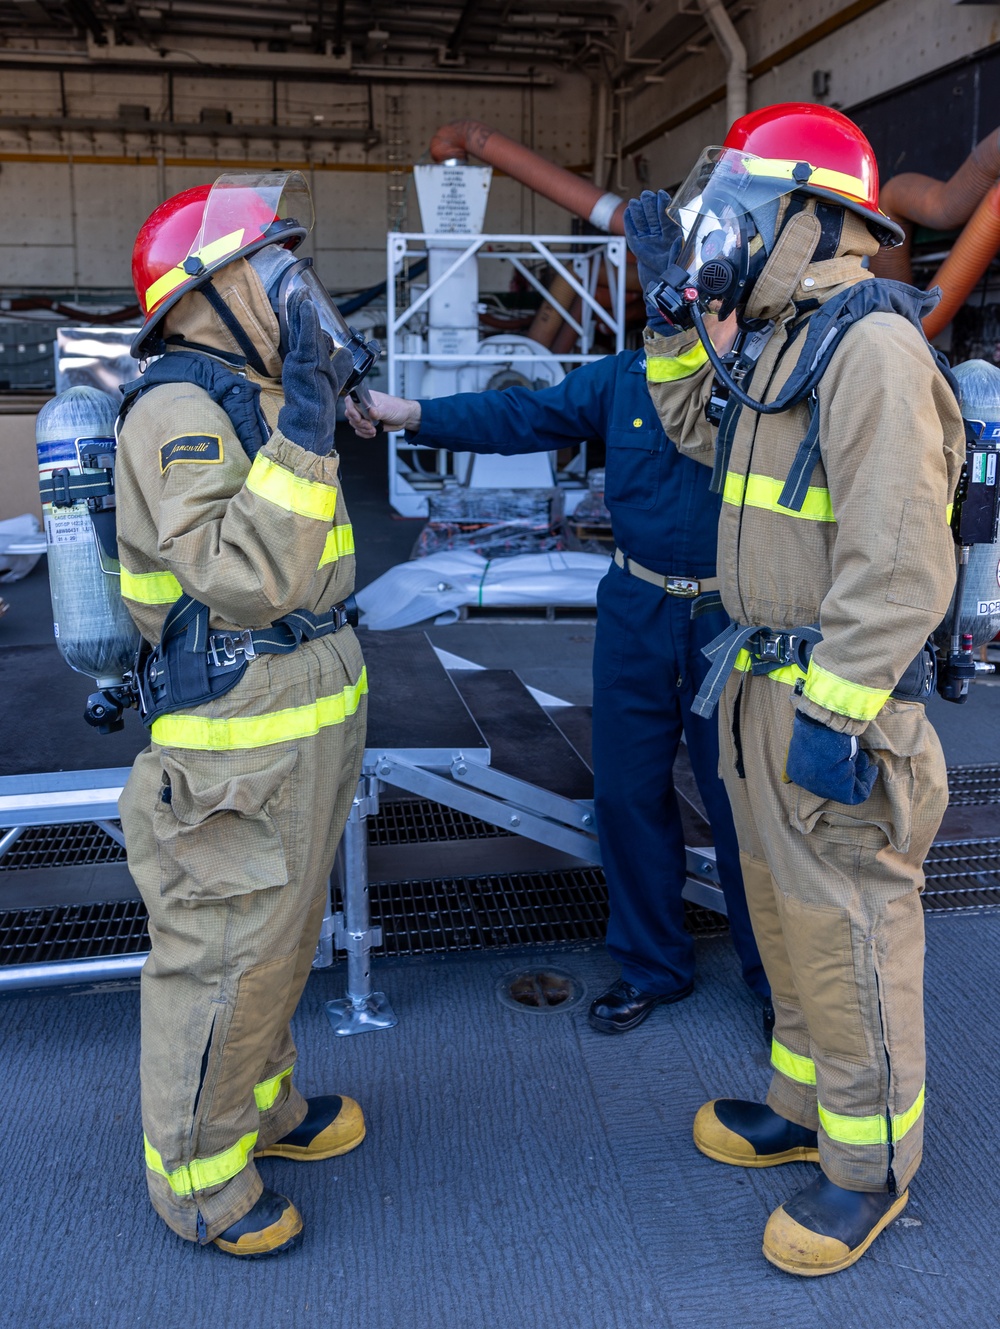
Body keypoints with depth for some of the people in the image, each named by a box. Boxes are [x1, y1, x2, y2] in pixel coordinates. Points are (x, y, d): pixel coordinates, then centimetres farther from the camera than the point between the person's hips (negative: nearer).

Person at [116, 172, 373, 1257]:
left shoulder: (254, 397, 11)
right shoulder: (179, 408, -20)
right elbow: (248, 581, -33)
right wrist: (303, 420, -33)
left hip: (302, 730, 10)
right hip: (236, 755, -10)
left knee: (278, 937, 24)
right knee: (220, 956, 6)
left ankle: (259, 1103, 45)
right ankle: (195, 1174, 27)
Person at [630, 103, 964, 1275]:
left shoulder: (869, 345, -18)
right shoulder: (779, 343, 12)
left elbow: (899, 554, -24)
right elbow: (701, 431, 29)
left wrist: (838, 710, -24)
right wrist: (679, 309, 18)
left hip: (834, 696, -10)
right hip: (764, 681, 10)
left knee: (847, 933, 3)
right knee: (784, 910, 20)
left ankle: (870, 1165, 22)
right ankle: (803, 1102, 38)